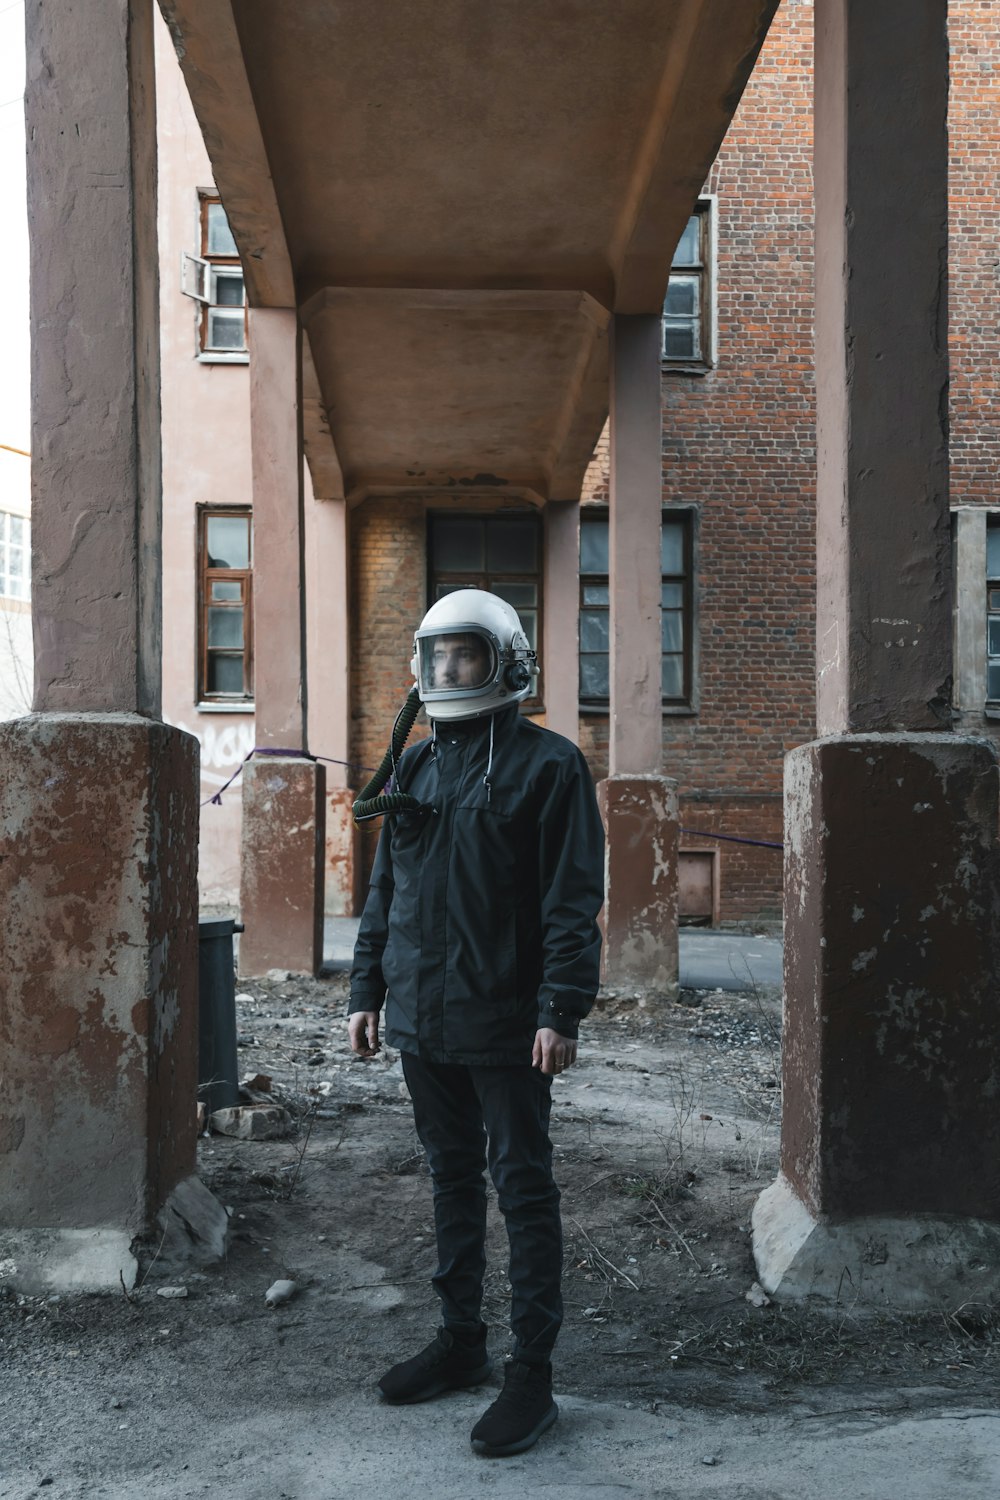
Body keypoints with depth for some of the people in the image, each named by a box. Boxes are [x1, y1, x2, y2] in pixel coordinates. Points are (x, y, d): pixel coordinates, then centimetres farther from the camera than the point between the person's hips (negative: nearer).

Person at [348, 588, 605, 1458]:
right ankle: (461, 1340, 31)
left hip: (503, 1025, -6)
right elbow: (385, 889, 18)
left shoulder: (547, 765, -7)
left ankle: (532, 1375, 11)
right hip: (421, 1019, 7)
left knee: (523, 1188, 2)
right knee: (452, 1179, 17)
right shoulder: (416, 767, 12)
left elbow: (574, 898, -12)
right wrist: (367, 988, 14)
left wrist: (563, 1011, -17)